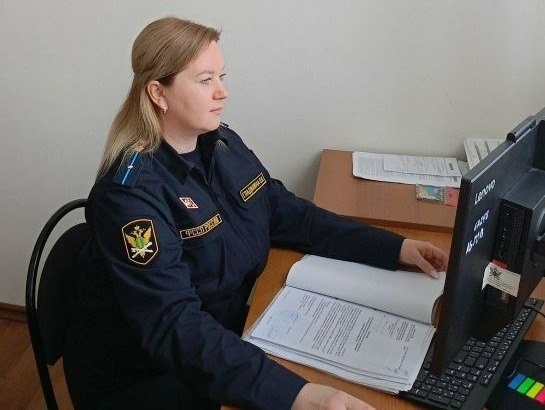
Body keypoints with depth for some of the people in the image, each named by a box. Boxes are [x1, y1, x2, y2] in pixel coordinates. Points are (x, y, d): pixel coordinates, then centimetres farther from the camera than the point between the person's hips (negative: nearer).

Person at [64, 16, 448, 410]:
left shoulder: (223, 144, -1)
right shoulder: (132, 191, -25)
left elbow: (291, 215, 6)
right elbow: (174, 326, -32)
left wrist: (394, 247, -2)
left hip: (225, 336, 7)